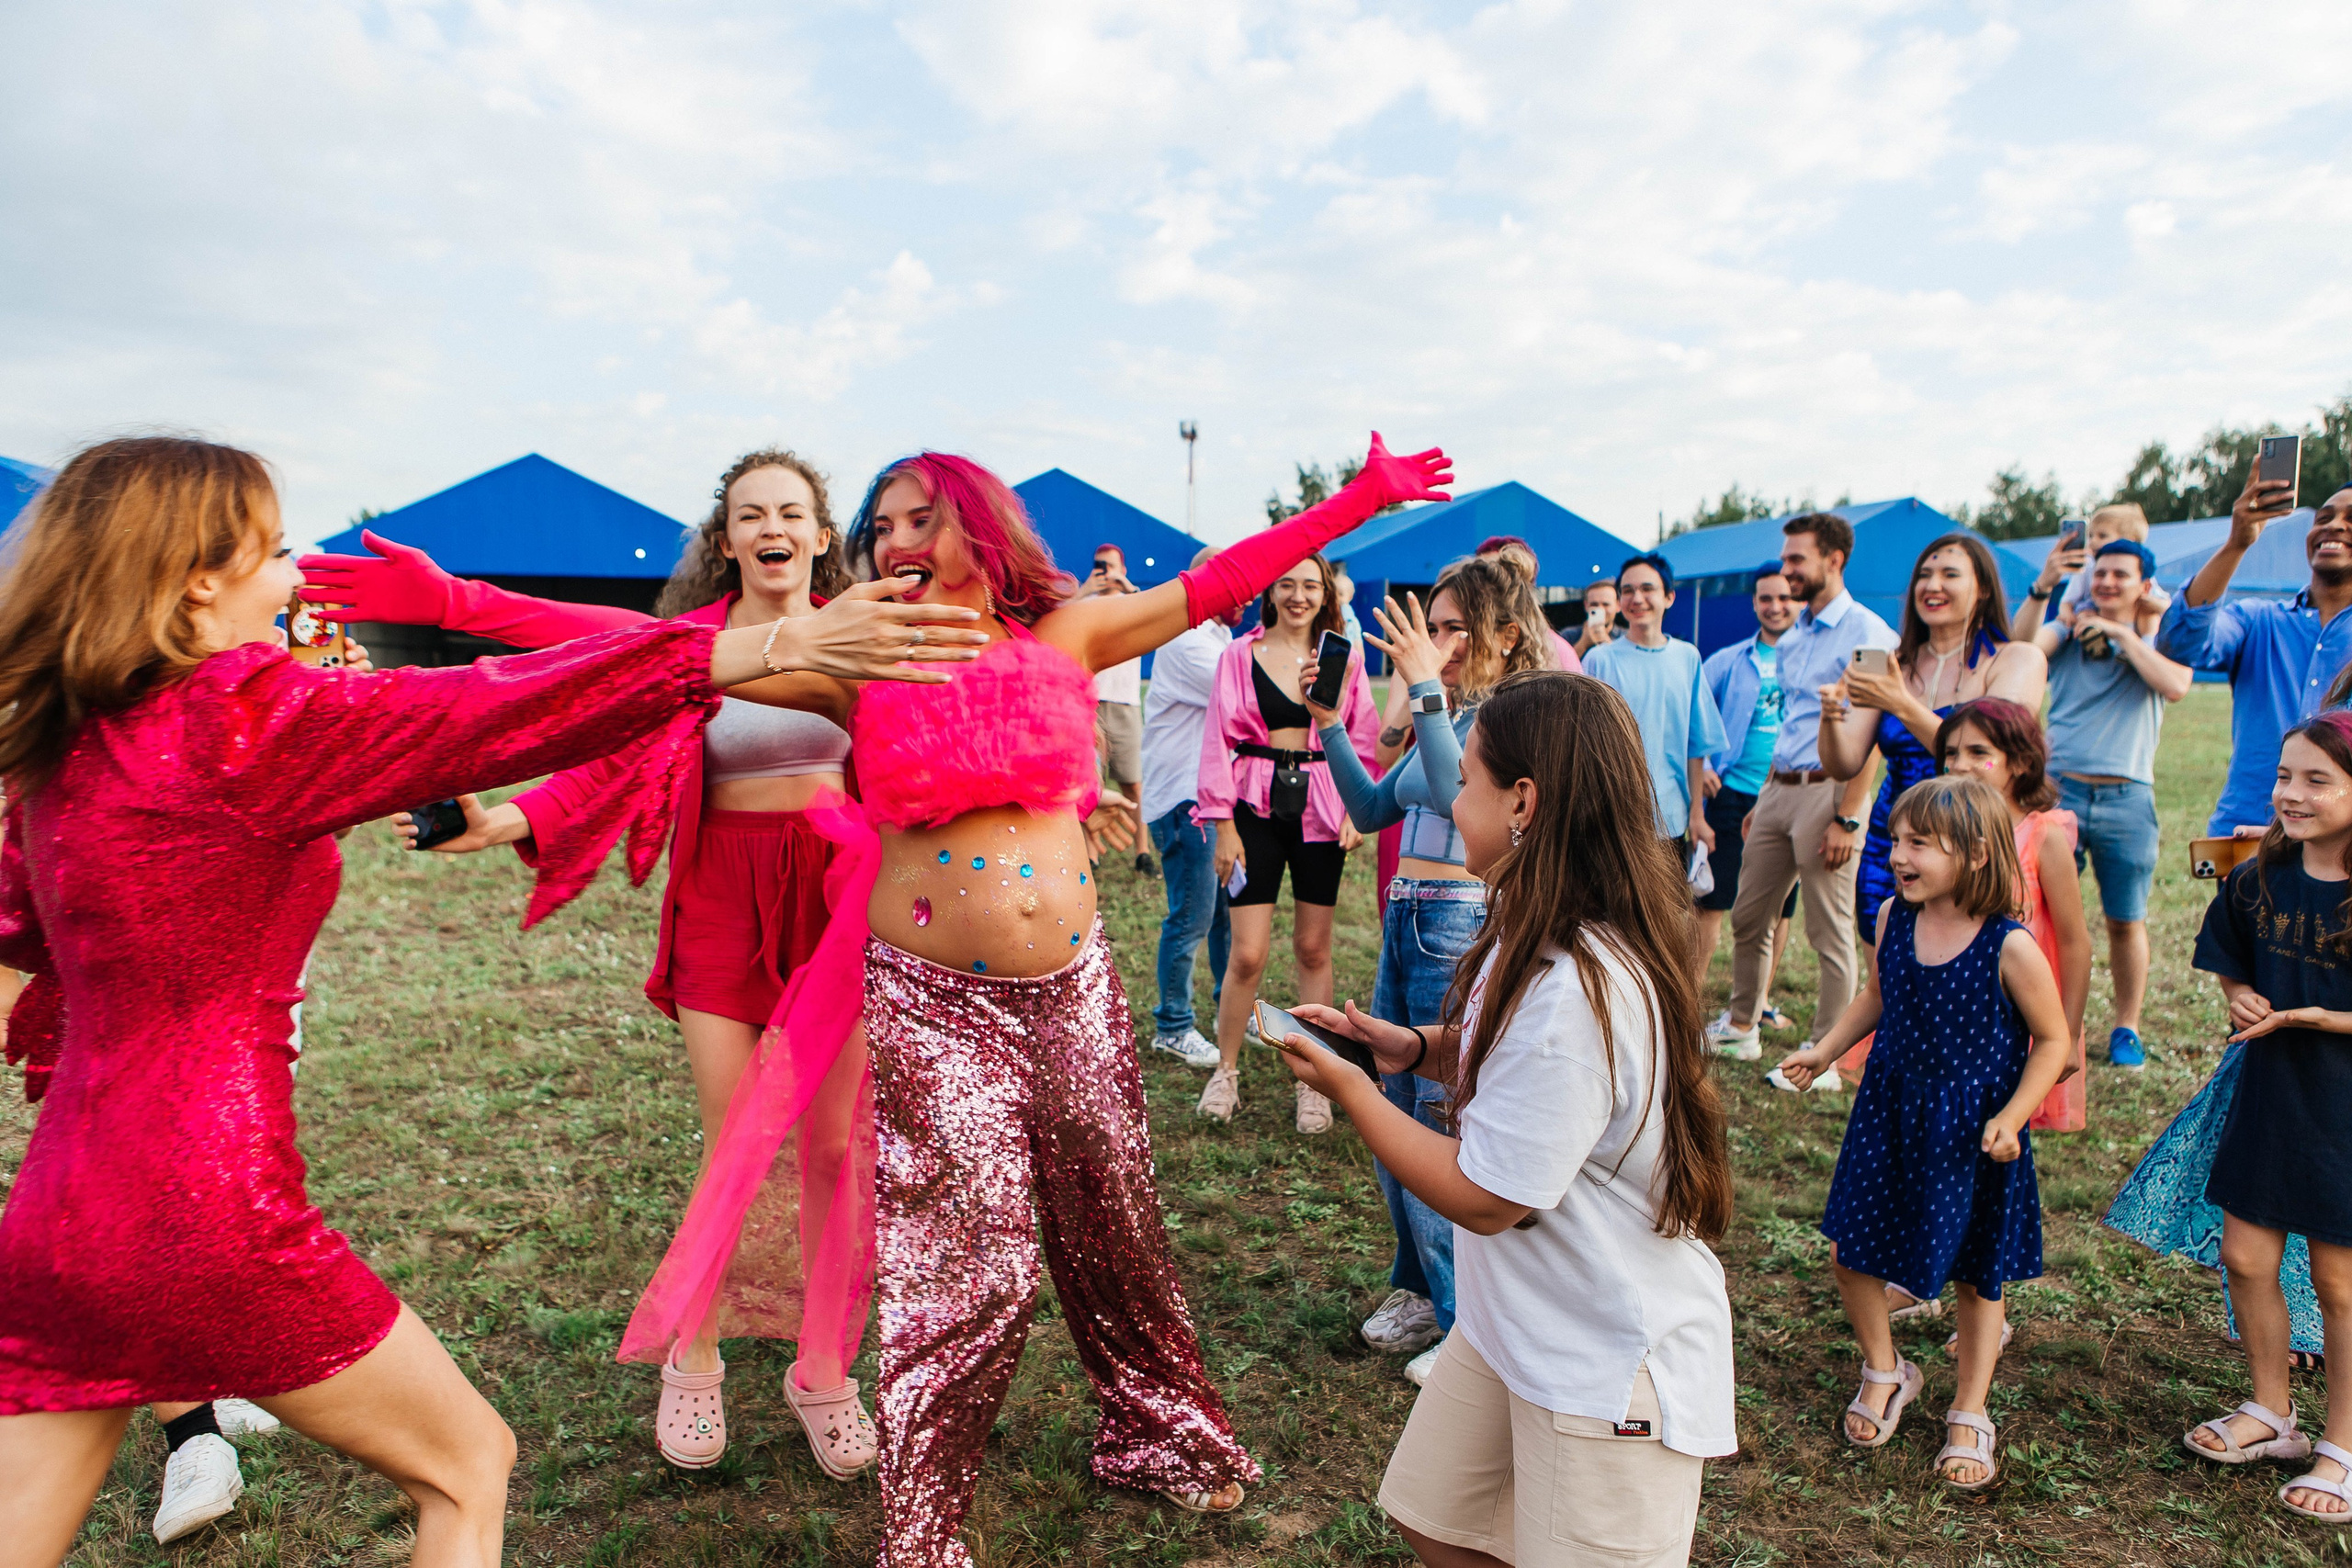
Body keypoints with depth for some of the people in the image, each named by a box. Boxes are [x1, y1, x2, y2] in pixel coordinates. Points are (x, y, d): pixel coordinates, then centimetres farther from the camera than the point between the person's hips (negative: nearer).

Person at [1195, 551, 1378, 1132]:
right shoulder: (1240, 655, 1)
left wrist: (1356, 810, -5)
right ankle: (1226, 1071, 18)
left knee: (1313, 948, 8)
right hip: (1257, 806, -1)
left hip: (1321, 807, 2)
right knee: (1248, 953, -3)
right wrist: (1224, 825, -5)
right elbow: (1220, 741, 0)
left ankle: (1312, 1078, 20)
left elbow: (1363, 740, 8)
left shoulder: (1344, 658, 5)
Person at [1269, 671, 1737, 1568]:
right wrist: (1411, 1047, -1)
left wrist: (1350, 1090, -14)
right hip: (1516, 1320, 9)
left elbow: (1482, 1198, -24)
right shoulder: (1540, 938, -2)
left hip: (1609, 1360, -9)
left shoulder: (1575, 992, -32)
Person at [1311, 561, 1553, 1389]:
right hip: (1405, 923, 9)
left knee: (1445, 1130, -4)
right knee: (1397, 1122, 16)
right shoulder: (1449, 715, 14)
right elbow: (1372, 808, 18)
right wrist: (1330, 726, 10)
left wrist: (1426, 688, -28)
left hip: (1462, 929, -9)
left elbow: (1458, 792, -27)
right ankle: (1420, 1288, 34)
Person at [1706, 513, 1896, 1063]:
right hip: (1779, 787, 8)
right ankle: (1741, 1029, 27)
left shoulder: (1865, 632, -10)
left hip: (1827, 789, -8)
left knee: (1829, 934, 1)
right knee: (1748, 918, 13)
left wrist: (1847, 817, -19)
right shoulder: (1791, 638, 16)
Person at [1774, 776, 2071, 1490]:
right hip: (1890, 1114, 4)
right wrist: (1824, 1051, 3)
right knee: (1851, 1251, 7)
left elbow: (2053, 1040, -9)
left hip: (1974, 1131, -4)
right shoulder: (1893, 919, -6)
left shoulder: (2009, 948, -20)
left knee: (1978, 1276, 14)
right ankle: (1884, 1371, 35)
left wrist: (2011, 1118, -17)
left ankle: (1969, 1413, 35)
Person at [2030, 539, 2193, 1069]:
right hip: (2059, 788, 0)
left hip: (2127, 799, 0)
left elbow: (2175, 687, -14)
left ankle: (2126, 1028, 22)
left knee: (2126, 921, 8)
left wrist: (2123, 634, -10)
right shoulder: (2068, 631, 8)